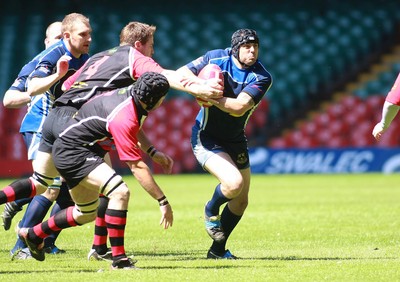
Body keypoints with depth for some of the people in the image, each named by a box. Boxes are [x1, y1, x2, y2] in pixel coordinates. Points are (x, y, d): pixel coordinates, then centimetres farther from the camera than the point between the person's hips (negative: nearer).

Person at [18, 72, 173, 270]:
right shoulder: (123, 119, -31)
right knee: (119, 192, -27)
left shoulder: (131, 93, -5)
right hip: (73, 154, -10)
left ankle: (33, 234, 42)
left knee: (87, 214, 23)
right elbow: (137, 167, -30)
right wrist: (163, 201, -28)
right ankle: (118, 258, -20)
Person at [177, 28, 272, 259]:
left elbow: (239, 107, -27)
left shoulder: (262, 78, -15)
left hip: (235, 140, 4)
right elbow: (181, 74, -10)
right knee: (234, 183, -25)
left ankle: (218, 249, 28)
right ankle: (211, 210, 9)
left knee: (241, 200, 10)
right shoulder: (216, 58, -13)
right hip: (206, 138, -4)